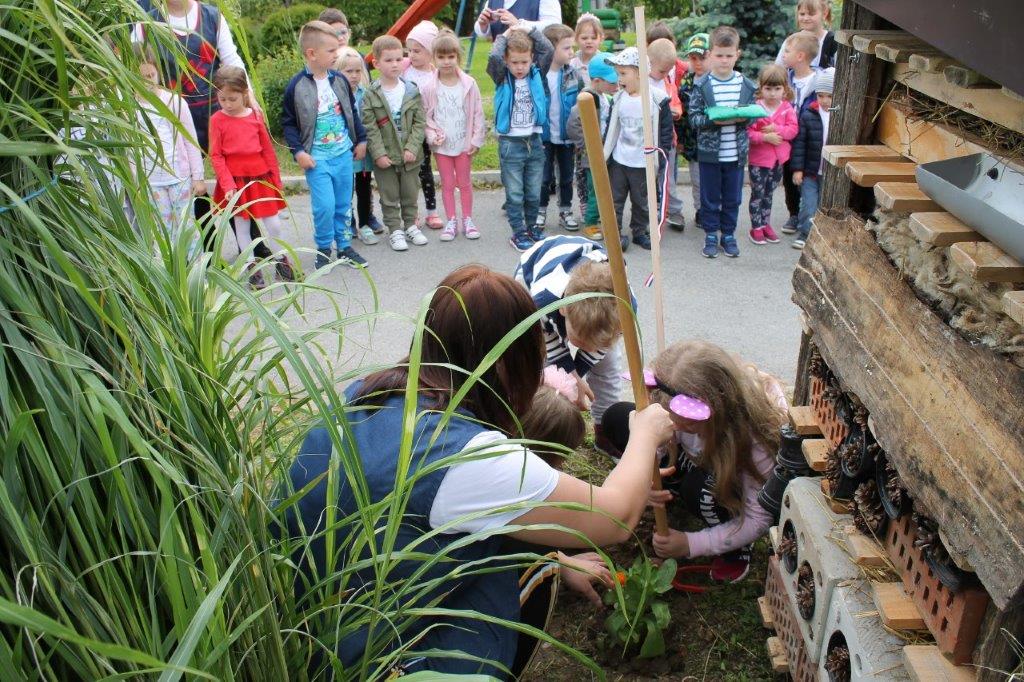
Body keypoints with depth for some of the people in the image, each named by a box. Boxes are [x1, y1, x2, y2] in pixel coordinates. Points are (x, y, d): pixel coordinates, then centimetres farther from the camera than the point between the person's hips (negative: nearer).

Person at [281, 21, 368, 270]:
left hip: (344, 153, 5)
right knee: (325, 206, -9)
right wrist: (298, 151, -12)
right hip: (317, 158, -4)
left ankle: (343, 246, 26)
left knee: (343, 204, 11)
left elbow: (352, 112, 16)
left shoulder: (339, 80, 4)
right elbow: (288, 123, -4)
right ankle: (323, 248, 11)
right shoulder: (296, 87, -10)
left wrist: (361, 140, 15)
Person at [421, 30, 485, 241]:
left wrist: (476, 139, -4)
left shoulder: (469, 84, -6)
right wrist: (432, 136, -13)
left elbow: (478, 114, -2)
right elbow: (425, 116, -1)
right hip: (442, 144, 0)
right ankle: (451, 222, 18)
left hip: (464, 142, 0)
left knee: (465, 182, 11)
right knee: (447, 184, 9)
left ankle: (467, 220, 21)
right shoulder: (428, 88, -7)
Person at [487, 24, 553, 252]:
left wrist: (529, 29, -1)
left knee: (534, 192, 12)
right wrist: (504, 36, -5)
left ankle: (531, 226, 28)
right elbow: (493, 57, -21)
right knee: (514, 194, 3)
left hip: (535, 141, 3)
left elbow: (548, 50, -8)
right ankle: (518, 233, 12)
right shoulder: (502, 78, -3)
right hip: (510, 143, -3)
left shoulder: (537, 75, 5)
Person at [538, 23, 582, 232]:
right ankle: (541, 211, 23)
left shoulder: (573, 75, -2)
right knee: (545, 177, 8)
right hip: (544, 136, -3)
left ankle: (565, 211, 26)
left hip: (567, 136, 3)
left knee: (566, 176, 13)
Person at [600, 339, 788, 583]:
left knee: (700, 488, -39)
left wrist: (690, 544, -33)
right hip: (698, 461, 4)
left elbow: (759, 519, -28)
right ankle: (674, 494, 5)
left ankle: (736, 548, -6)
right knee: (617, 418, -13)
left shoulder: (754, 436, -39)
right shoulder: (675, 401, -31)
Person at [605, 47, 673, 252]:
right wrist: (605, 155, 5)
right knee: (615, 199, 6)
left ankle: (640, 231, 28)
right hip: (618, 160, 3)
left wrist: (660, 160, -10)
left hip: (644, 163, -3)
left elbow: (665, 131, -7)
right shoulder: (618, 98, 0)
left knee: (641, 201, 12)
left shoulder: (657, 98, -11)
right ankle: (615, 233, 15)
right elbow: (611, 129, 7)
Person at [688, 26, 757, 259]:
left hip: (736, 153, 2)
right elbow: (693, 118, -9)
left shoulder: (747, 85, 2)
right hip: (709, 152, -2)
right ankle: (711, 235, 22)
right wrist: (714, 120, -25)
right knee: (710, 198, 8)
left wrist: (742, 117, -15)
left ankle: (729, 234, 26)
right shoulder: (702, 86, -6)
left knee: (733, 198, 11)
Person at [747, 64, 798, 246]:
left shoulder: (787, 108, -2)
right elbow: (748, 132, -17)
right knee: (757, 194, 5)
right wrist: (765, 137, -27)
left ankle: (765, 224, 30)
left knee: (768, 194, 17)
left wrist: (776, 129, -22)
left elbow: (793, 129, -8)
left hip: (778, 159, 4)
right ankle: (756, 227, 17)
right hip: (759, 159, -4)